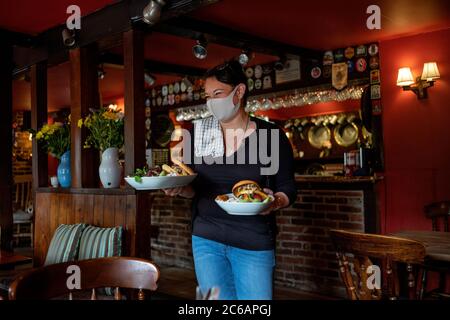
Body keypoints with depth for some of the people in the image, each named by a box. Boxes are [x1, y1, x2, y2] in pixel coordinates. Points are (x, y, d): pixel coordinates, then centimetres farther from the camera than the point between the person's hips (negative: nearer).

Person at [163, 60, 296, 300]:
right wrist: (178, 189, -14)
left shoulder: (271, 135, -6)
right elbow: (194, 188, 8)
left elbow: (287, 189, -1)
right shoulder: (198, 133, 3)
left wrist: (274, 202, -23)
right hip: (206, 238, 3)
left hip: (254, 243, -2)